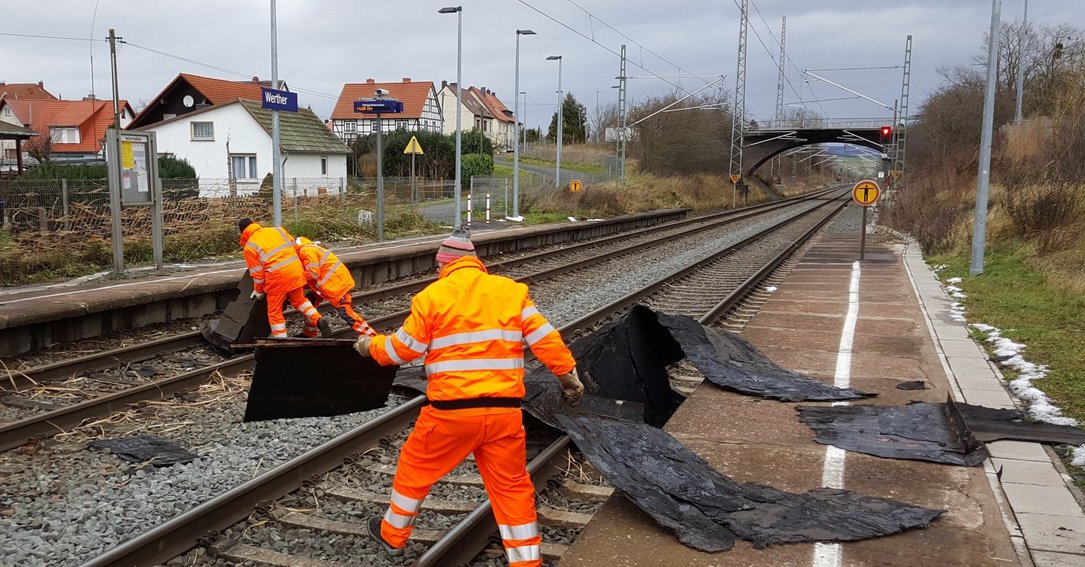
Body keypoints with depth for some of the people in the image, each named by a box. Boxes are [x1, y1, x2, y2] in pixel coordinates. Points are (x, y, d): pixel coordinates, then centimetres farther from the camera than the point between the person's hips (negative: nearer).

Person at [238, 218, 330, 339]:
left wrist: (258, 291, 16)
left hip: (277, 275, -4)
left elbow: (257, 273, 2)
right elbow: (294, 245, 18)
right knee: (299, 301, 25)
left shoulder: (249, 246, 3)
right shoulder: (277, 229, 13)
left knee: (275, 312, 10)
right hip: (295, 268, 5)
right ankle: (318, 320, 5)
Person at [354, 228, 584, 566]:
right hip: (505, 411, 2)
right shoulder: (512, 290, 5)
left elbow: (402, 349, 3)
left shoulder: (433, 296, -3)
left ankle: (392, 534, 39)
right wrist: (568, 375, 12)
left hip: (451, 411, -2)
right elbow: (544, 338, 1)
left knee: (415, 468, 21)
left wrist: (371, 346, 22)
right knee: (512, 487, 14)